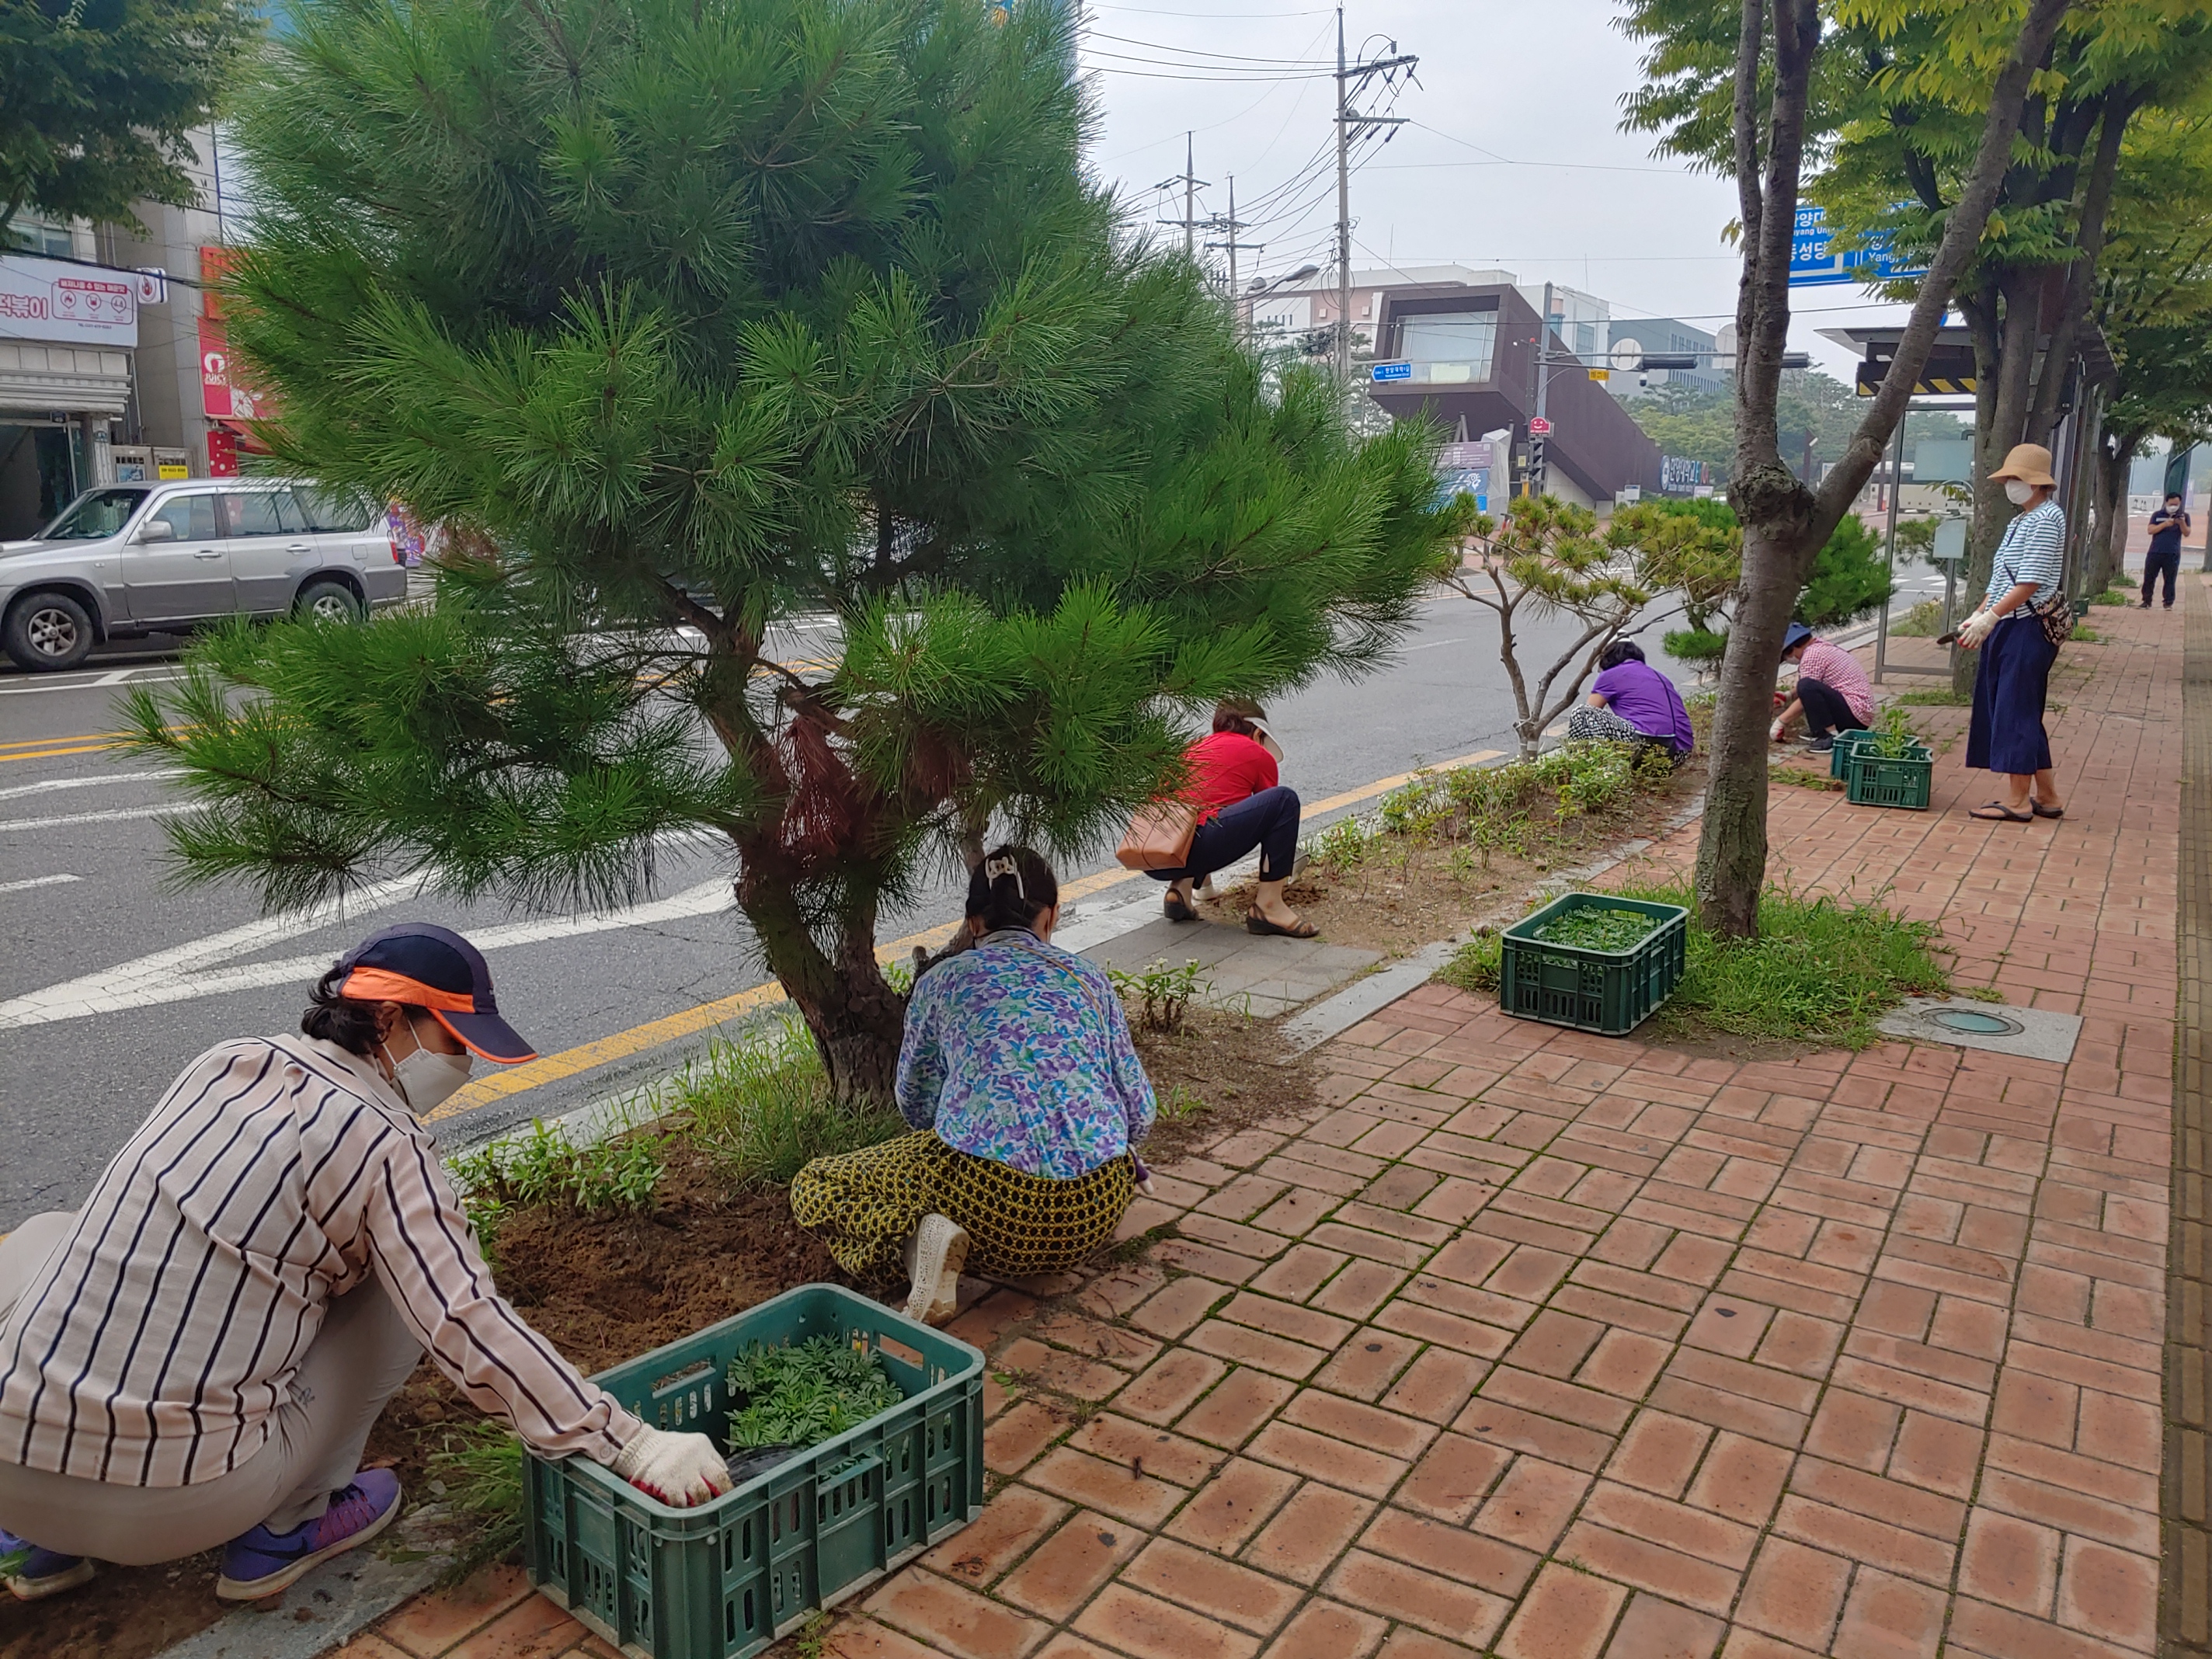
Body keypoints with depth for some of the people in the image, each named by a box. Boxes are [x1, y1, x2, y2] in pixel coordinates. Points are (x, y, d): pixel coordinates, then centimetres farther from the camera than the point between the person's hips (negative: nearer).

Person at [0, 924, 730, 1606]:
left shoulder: (225, 1063, 8)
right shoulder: (383, 1142, -10)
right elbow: (470, 1330, -19)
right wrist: (633, 1445, -17)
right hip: (174, 1502, -5)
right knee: (402, 1283, 9)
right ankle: (281, 1532, 15)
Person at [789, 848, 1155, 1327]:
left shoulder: (941, 981, 12)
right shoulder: (1089, 978, 15)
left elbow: (916, 1104, 22)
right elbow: (1140, 1114, 15)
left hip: (987, 1196, -3)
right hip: (1094, 1214, 3)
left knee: (815, 1187, 18)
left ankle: (921, 1238, -9)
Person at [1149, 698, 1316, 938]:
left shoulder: (1193, 748, 33)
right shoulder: (1258, 754, 17)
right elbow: (1273, 810, 31)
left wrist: (1201, 874, 64)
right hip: (1191, 849, -7)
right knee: (1285, 799, 1)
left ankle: (1180, 888, 15)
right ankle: (1268, 906, 4)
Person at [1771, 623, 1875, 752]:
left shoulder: (1812, 654, -13)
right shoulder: (1823, 647, 17)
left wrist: (1781, 721, -7)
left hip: (1854, 714, -11)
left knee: (1807, 686, -27)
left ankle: (1831, 736, -21)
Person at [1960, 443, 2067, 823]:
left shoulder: (2047, 518, -11)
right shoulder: (2020, 522, 18)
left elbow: (2030, 582, -19)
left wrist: (1990, 617, -22)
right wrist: (1976, 617, 14)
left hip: (2028, 630, -10)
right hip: (2007, 628, 10)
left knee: (2016, 710, -7)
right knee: (2024, 713, 12)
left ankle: (2017, 800, -2)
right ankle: (2046, 797, 19)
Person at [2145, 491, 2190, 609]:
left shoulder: (2184, 516, 7)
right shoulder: (2157, 515, 8)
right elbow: (2151, 530, -4)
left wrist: (2182, 523, -20)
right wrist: (2165, 524, -18)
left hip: (2173, 555, -1)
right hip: (2155, 552, 1)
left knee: (2170, 580, 0)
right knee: (2149, 578, 2)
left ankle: (2169, 603, 6)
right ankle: (2147, 601, 11)